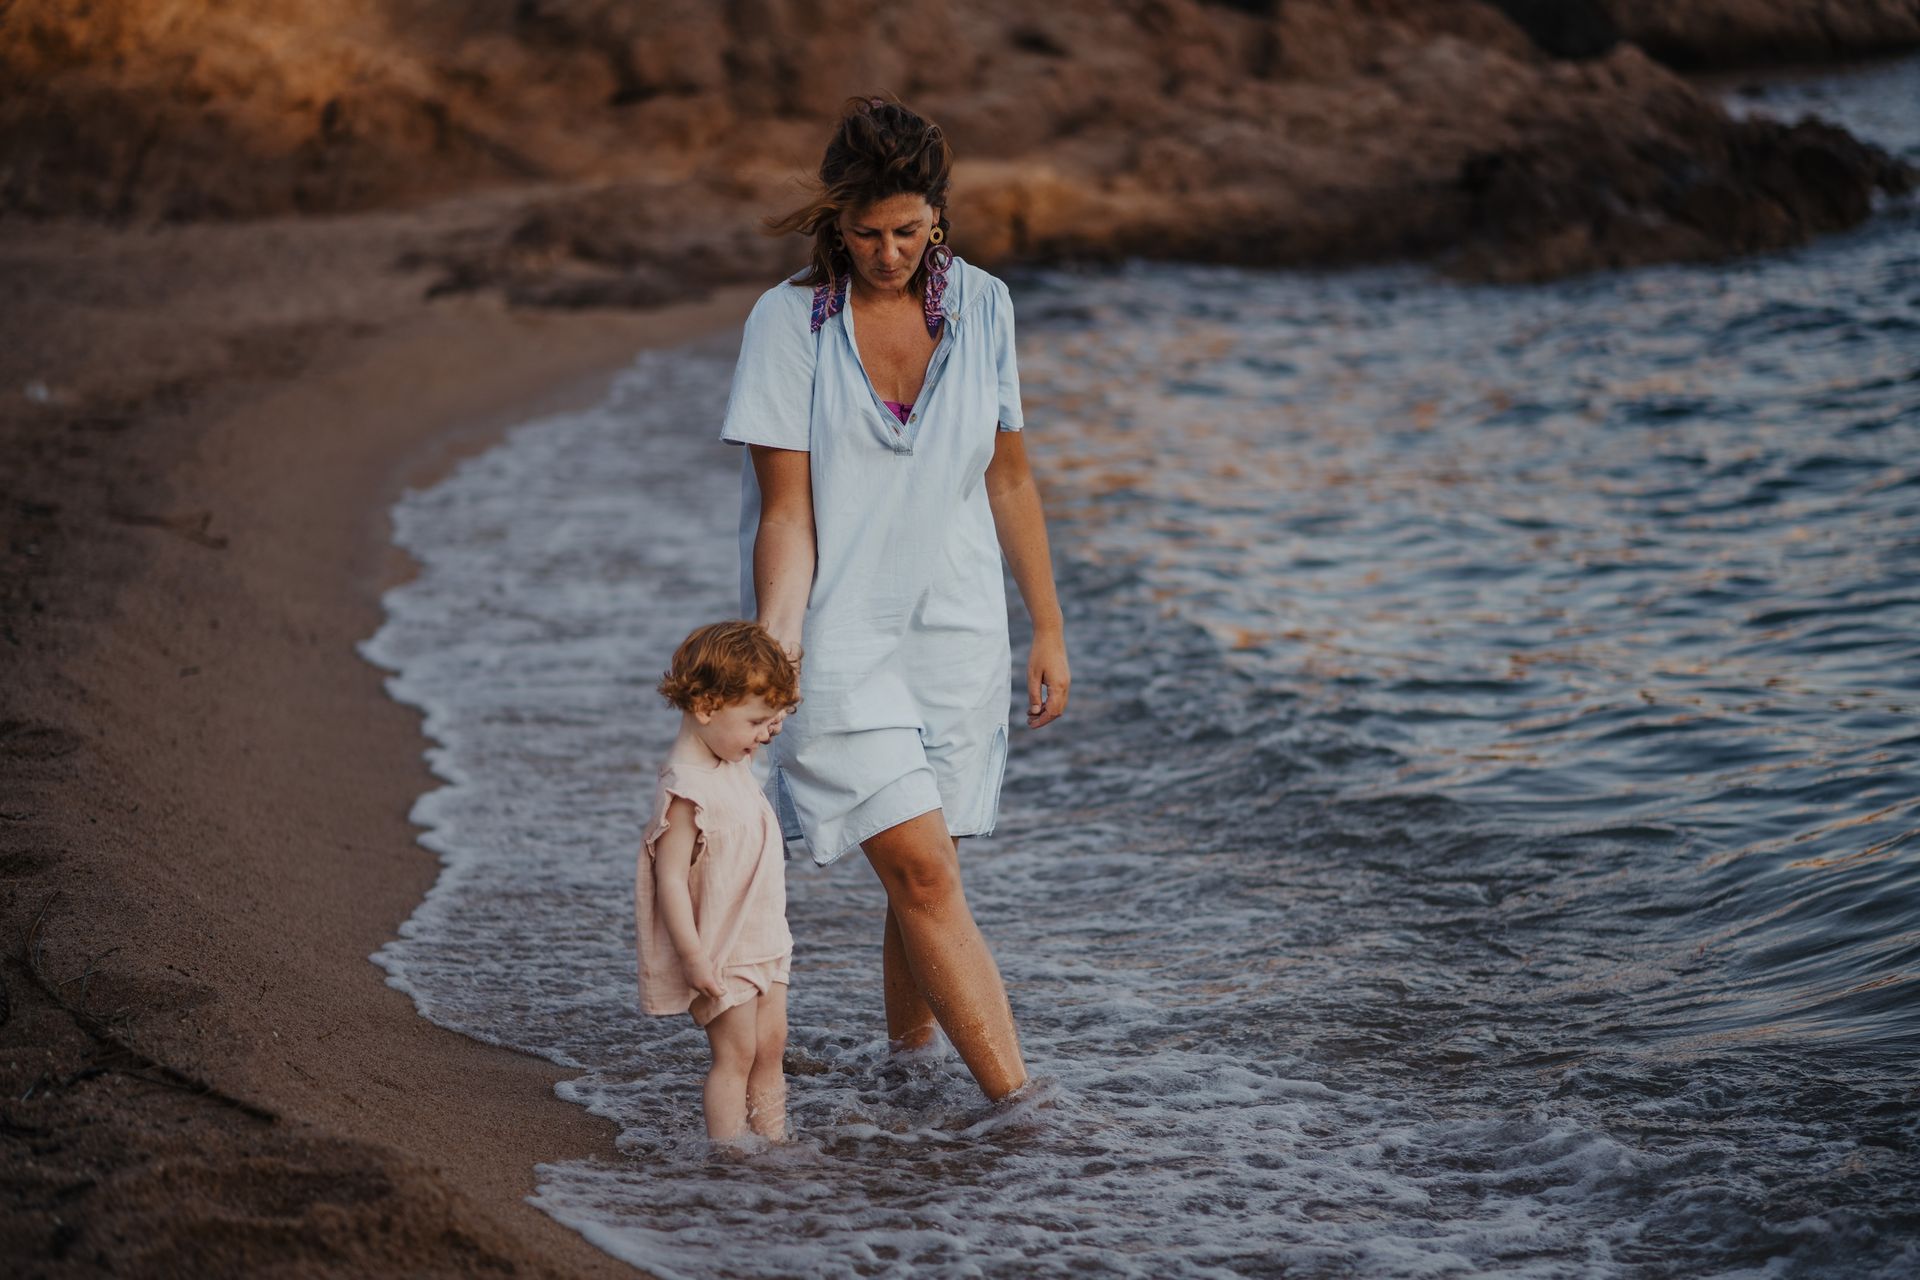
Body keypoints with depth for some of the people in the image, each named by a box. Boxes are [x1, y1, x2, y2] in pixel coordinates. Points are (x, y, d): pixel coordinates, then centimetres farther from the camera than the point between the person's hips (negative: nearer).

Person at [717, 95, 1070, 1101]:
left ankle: (908, 1064, 29)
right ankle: (1019, 1101, -12)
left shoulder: (980, 306, 2)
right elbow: (787, 514, -8)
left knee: (919, 872, 8)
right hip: (840, 640, -3)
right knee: (923, 871, -12)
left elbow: (1008, 478, 11)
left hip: (957, 635, 3)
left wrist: (1048, 630, 13)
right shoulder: (788, 322, -8)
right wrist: (771, 654, -17)